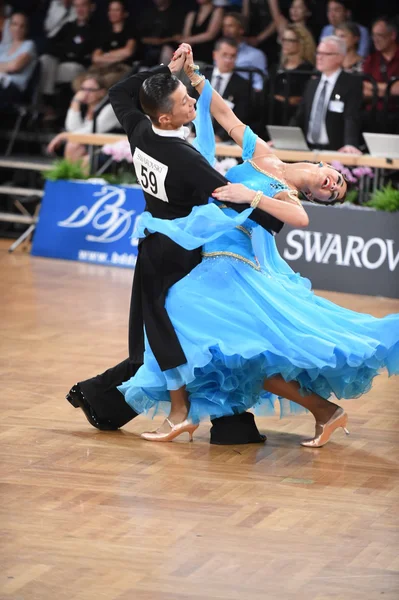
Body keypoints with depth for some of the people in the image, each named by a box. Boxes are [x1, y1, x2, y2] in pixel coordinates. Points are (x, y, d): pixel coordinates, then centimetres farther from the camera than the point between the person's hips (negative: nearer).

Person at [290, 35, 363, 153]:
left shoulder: (351, 84, -2)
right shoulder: (312, 84, 18)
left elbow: (352, 118, -15)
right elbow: (299, 117, 18)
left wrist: (350, 145, -32)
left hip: (335, 151, -5)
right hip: (309, 150, 5)